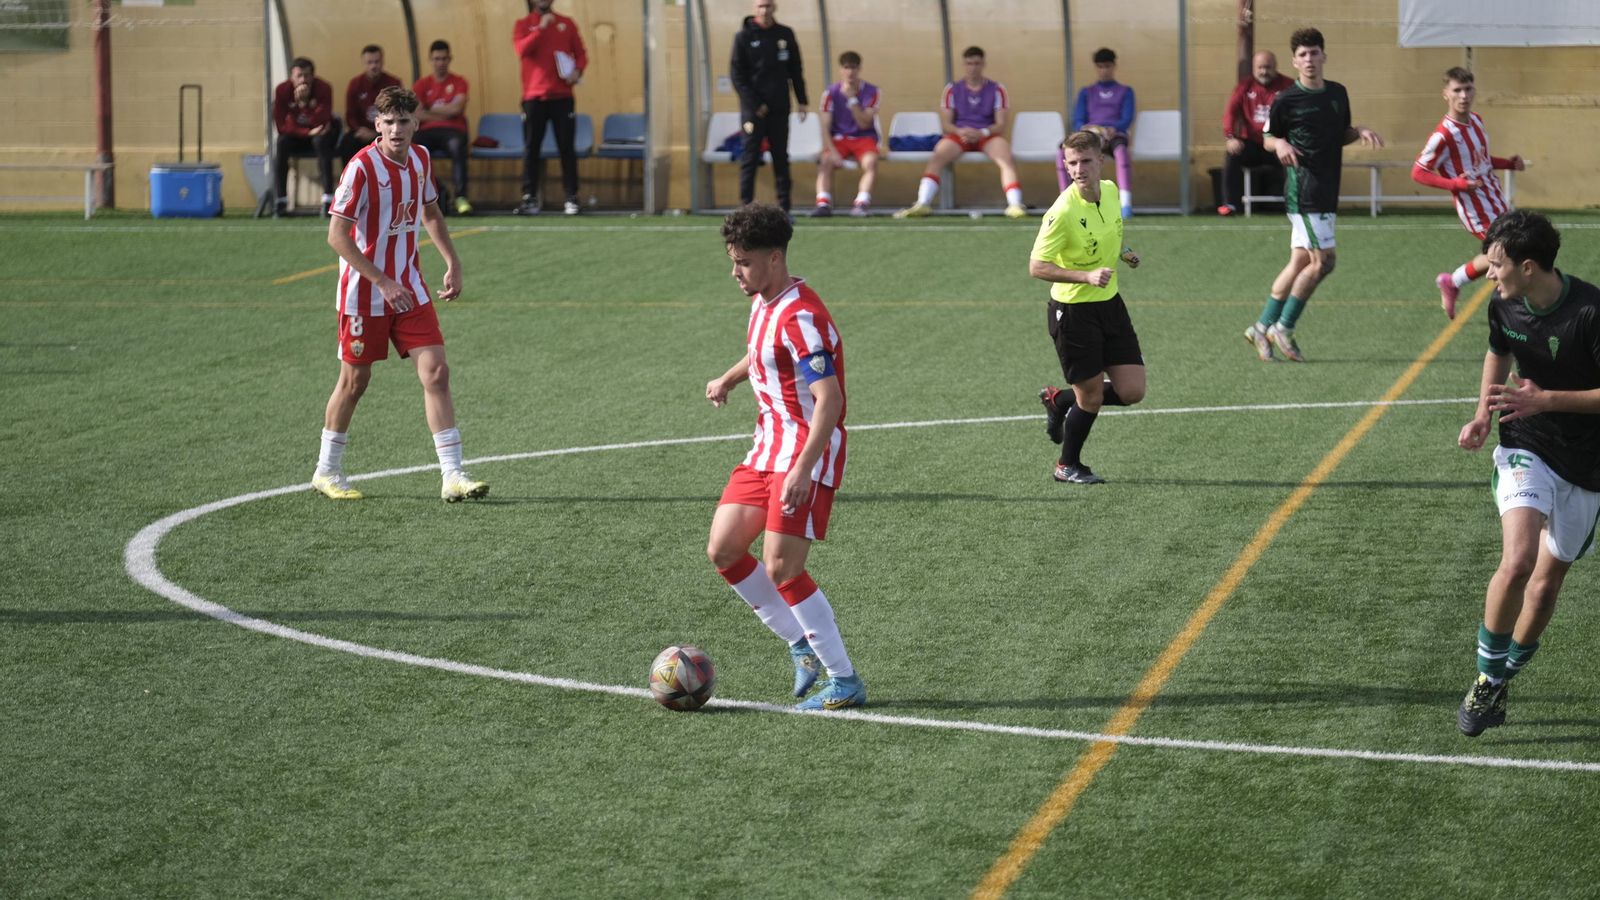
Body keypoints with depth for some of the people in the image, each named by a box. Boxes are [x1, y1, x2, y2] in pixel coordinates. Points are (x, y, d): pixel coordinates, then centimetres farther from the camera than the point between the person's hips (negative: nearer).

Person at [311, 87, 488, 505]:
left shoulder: (420, 159, 3)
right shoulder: (362, 168, -17)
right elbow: (337, 235, -19)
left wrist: (452, 261, 13)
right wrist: (382, 281, -23)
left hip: (409, 290, 5)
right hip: (364, 294, -5)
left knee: (436, 372, -6)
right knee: (354, 380, 5)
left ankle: (452, 476, -7)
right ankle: (326, 471, 25)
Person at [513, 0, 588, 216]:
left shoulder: (567, 24, 10)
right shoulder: (523, 24, 6)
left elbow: (581, 53, 10)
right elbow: (522, 50, -11)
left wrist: (578, 71, -9)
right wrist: (541, 28, -15)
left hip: (562, 96, 0)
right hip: (534, 96, 0)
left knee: (567, 148, -2)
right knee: (531, 148, -1)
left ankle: (572, 198, 0)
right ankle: (529, 198, 0)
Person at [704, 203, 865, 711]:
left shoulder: (800, 316, -21)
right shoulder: (763, 303, 9)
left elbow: (828, 400, -27)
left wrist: (803, 470, -33)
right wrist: (729, 379, 36)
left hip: (807, 452, -9)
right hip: (768, 448, 10)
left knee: (781, 569, -14)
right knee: (723, 551, 5)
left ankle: (845, 681, -3)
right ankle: (802, 644, 18)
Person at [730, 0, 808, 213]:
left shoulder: (785, 34, 9)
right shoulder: (744, 36, -1)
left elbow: (796, 69, 15)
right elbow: (736, 73, -4)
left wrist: (802, 100, 9)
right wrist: (752, 103, -11)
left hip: (779, 107, 3)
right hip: (753, 107, -3)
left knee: (781, 157, 4)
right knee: (750, 157, -4)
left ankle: (784, 208, 6)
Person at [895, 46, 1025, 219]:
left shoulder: (996, 89, 9)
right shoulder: (952, 89, 12)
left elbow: (1000, 125, 2)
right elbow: (946, 124, 6)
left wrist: (982, 132, -18)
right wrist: (960, 131, -17)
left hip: (987, 135, -1)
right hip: (959, 134, 1)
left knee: (1006, 158, -34)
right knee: (937, 157, -31)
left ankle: (1015, 205, -45)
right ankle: (922, 203, -42)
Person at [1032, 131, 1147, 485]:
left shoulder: (1111, 190, -2)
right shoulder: (1062, 212, -24)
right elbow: (1036, 267, -23)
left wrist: (1122, 253, 5)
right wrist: (1087, 276, -31)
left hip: (1109, 302, 7)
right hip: (1072, 309, -7)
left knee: (1131, 392, 3)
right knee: (1091, 396, 1)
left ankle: (1060, 401, 28)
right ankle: (1067, 466, 26)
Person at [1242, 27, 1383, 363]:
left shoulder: (1338, 93, 11)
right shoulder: (1286, 100, -7)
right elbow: (1268, 138, 4)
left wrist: (1360, 132, 2)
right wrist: (1280, 144, -18)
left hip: (1327, 193, 7)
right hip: (1303, 191, -7)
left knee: (1301, 262, 10)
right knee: (1323, 261, -11)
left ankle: (1262, 328, 19)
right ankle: (1283, 328, 1)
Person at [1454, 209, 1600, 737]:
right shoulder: (1505, 306, -5)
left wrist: (1545, 400, -26)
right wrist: (1482, 414, 5)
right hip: (1526, 450, 2)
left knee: (1547, 581, 10)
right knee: (1517, 562, -22)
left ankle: (1502, 679, 33)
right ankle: (1487, 678, -5)